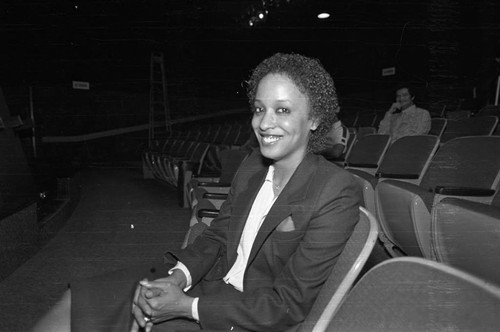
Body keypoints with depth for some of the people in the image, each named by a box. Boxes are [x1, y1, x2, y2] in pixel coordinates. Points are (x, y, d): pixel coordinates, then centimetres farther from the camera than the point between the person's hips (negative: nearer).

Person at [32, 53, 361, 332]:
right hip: (209, 281, 6)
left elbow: (287, 304, -18)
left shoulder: (338, 193, -19)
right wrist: (178, 276, -14)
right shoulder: (254, 164, 2)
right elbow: (217, 234, 7)